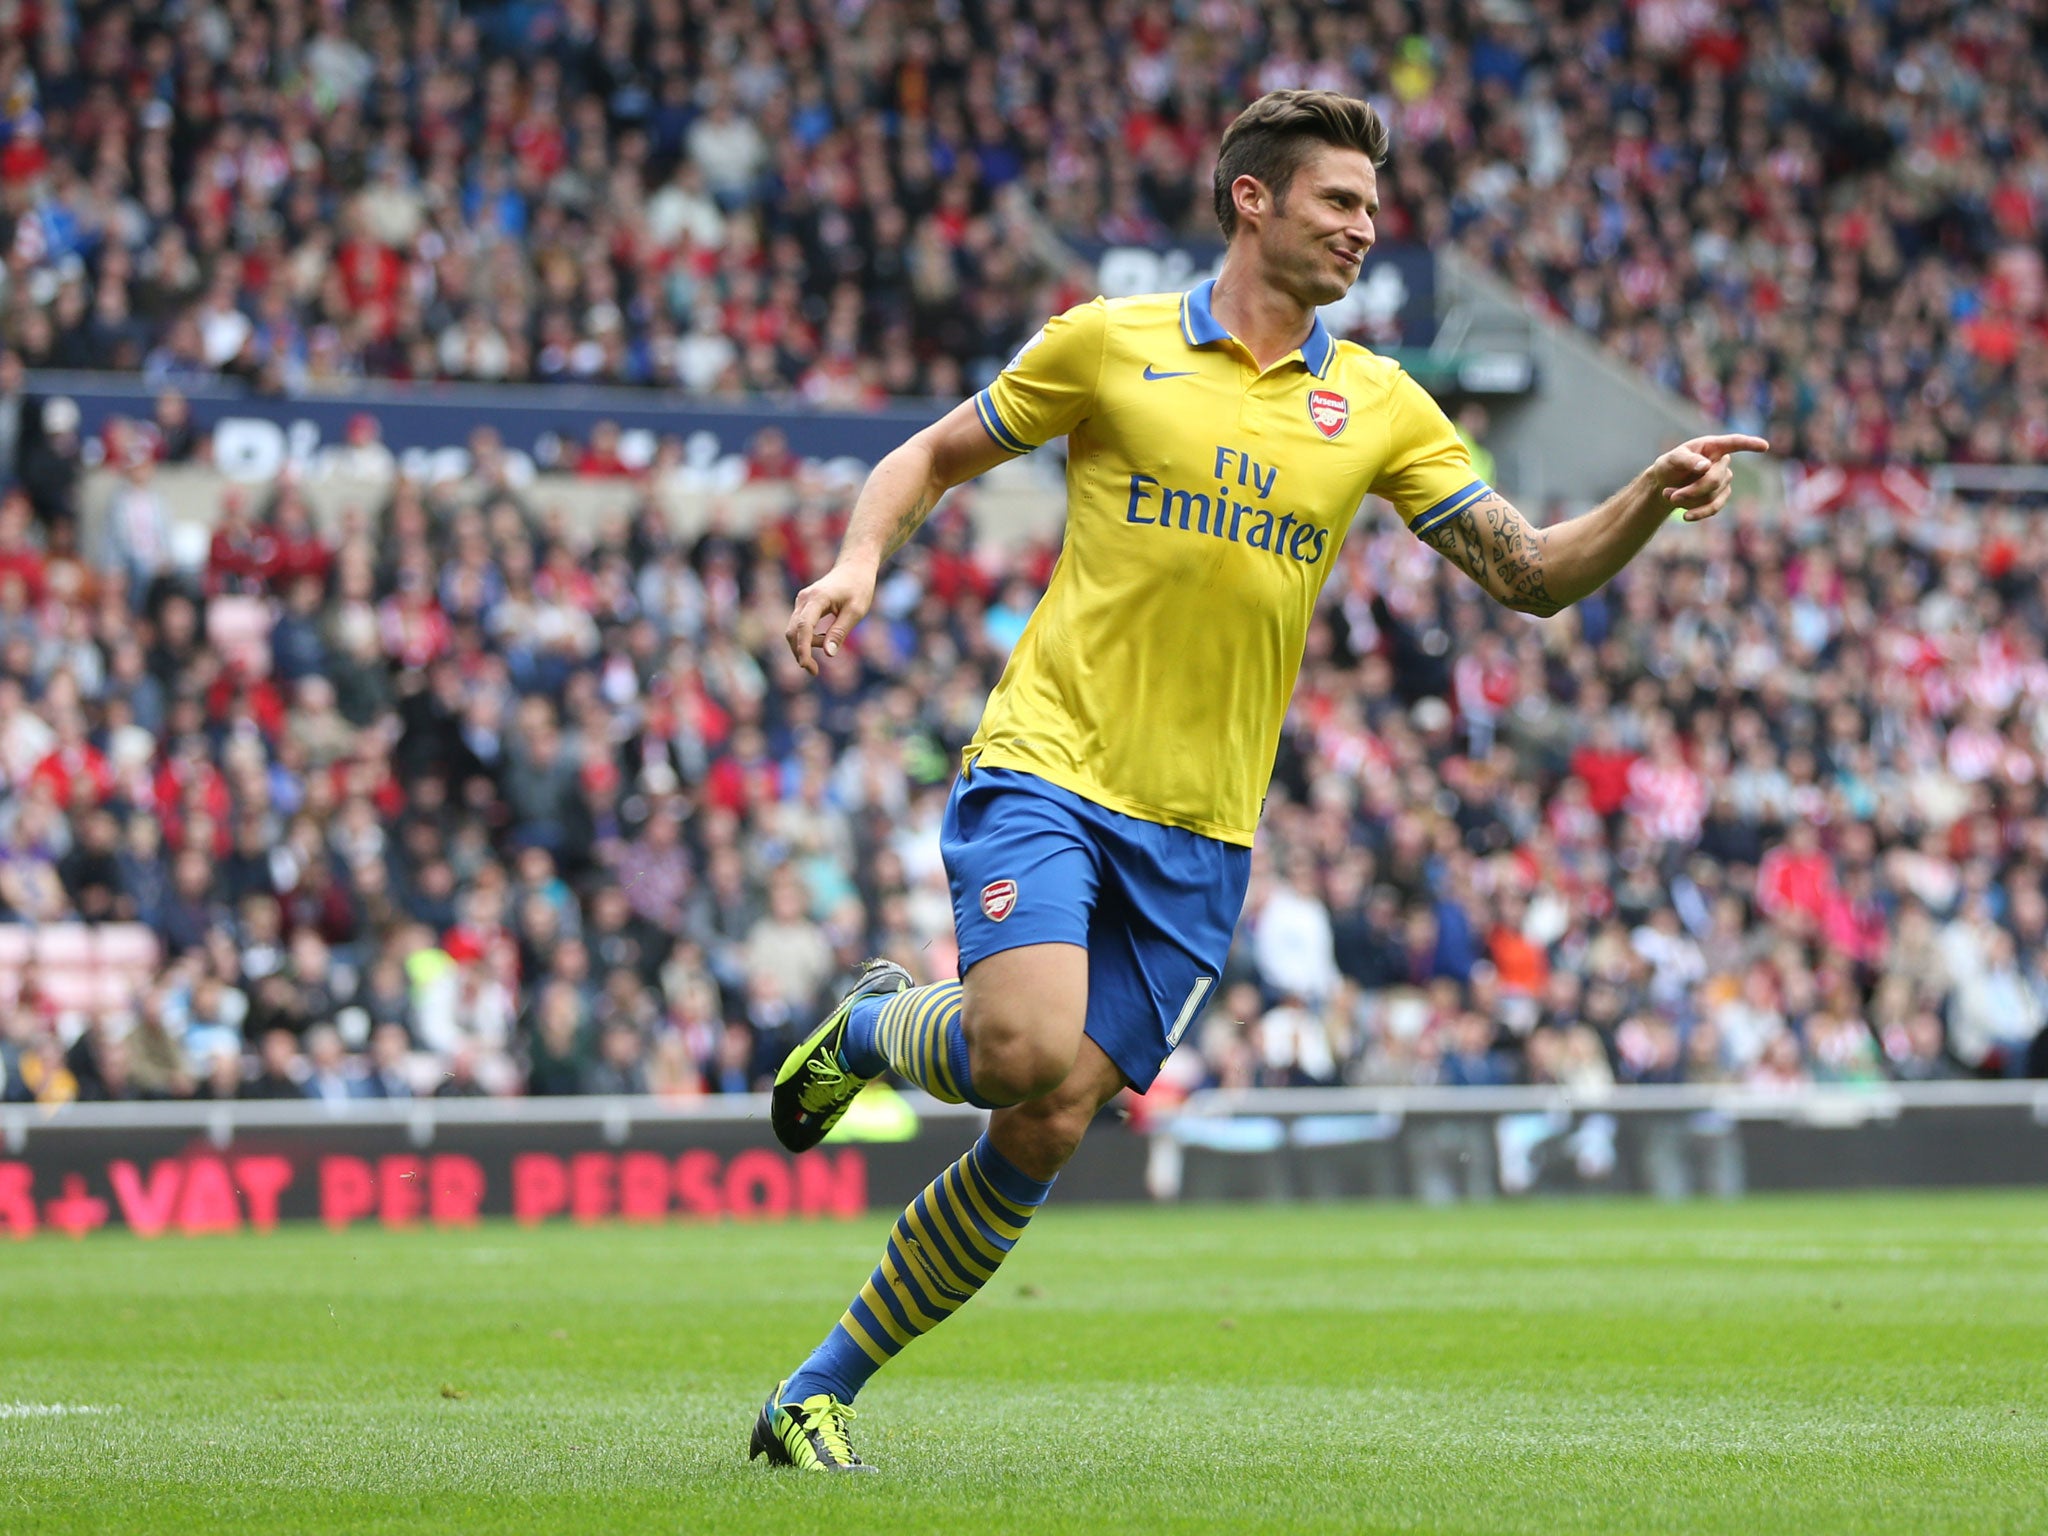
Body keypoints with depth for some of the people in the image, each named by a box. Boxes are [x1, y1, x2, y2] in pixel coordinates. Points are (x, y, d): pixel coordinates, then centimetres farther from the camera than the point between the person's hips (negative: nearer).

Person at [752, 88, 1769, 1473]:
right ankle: (872, 1028, 9)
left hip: (1199, 830, 3)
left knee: (1048, 1132, -4)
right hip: (1045, 770, -3)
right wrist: (859, 565, -7)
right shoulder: (1109, 345, 2)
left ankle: (820, 1393, 9)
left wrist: (1653, 502, -10)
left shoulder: (1378, 407, 10)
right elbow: (935, 455, 12)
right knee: (1029, 1055, -26)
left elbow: (1534, 573, 8)